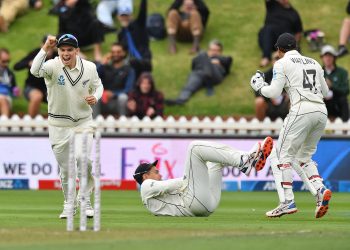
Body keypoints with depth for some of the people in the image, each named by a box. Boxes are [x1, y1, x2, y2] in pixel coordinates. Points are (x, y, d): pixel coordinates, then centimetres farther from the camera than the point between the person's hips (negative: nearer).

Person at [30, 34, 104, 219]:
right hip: (59, 125, 0)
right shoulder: (52, 66, -14)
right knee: (65, 168, 6)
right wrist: (45, 49, -44)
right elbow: (35, 71, -35)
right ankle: (69, 204, 27)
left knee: (82, 158, -21)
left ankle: (85, 198, 2)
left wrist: (95, 97, -8)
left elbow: (98, 86, 14)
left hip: (83, 122, 0)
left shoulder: (89, 68, -5)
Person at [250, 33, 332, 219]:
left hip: (301, 111, -7)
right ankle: (320, 190, -7)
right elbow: (325, 92, 26)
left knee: (282, 155, -1)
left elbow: (274, 92, -3)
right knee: (303, 157, 18)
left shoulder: (282, 64, 4)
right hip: (321, 112, 7)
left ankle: (287, 202, -14)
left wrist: (259, 86, 16)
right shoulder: (313, 63, 22)